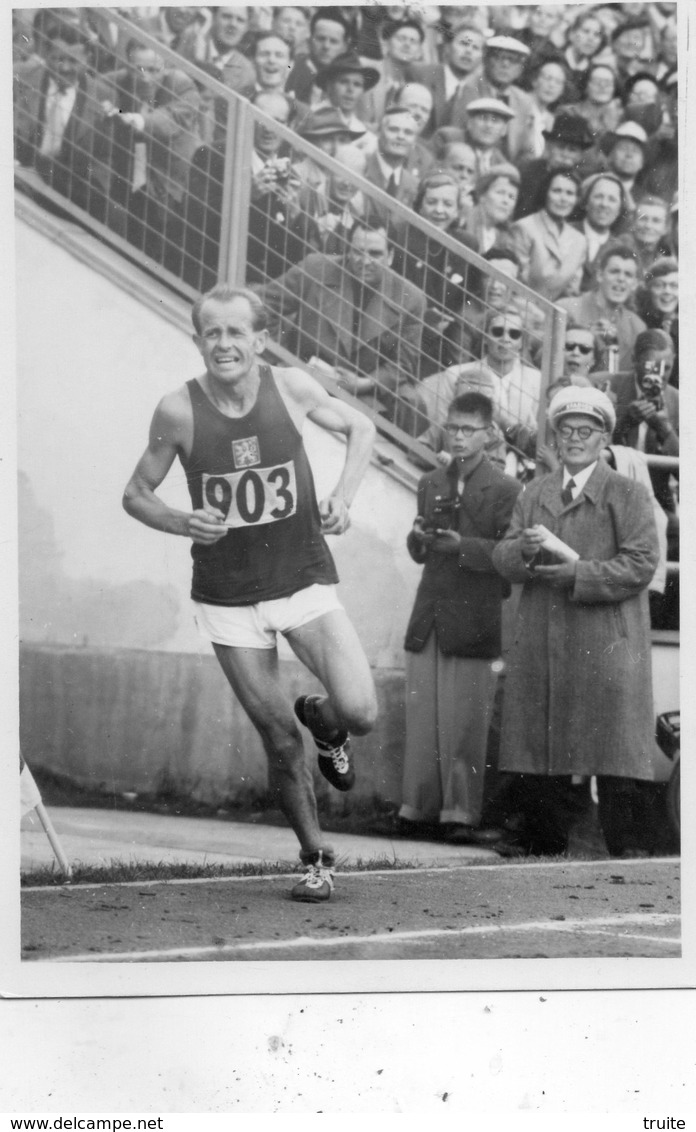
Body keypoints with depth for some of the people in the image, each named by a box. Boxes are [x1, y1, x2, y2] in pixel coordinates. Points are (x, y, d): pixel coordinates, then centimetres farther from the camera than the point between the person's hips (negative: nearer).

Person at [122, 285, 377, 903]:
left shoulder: (291, 387, -8)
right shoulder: (178, 410, -10)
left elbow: (360, 428, 10)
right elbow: (136, 493, 2)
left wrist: (343, 496, -5)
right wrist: (182, 523, -18)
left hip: (304, 579, 0)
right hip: (227, 597, 0)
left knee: (360, 712, -16)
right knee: (279, 739, 3)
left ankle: (323, 722, 22)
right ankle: (316, 857, 24)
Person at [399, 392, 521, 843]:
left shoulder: (504, 489, -2)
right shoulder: (431, 484, 16)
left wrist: (461, 545, -21)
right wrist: (419, 539, -4)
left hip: (473, 623, -5)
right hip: (428, 619, 5)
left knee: (465, 725, -3)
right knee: (422, 719, 5)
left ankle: (460, 815, 2)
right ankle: (419, 810, 11)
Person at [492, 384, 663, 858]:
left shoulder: (629, 494, 2)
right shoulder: (534, 494, 18)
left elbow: (640, 565, -8)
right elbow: (504, 560, 11)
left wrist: (578, 573, -15)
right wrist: (524, 549, -12)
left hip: (607, 646, -5)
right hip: (542, 647, 5)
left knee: (615, 763, -6)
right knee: (541, 763, 7)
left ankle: (628, 852, -1)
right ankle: (543, 850, 16)